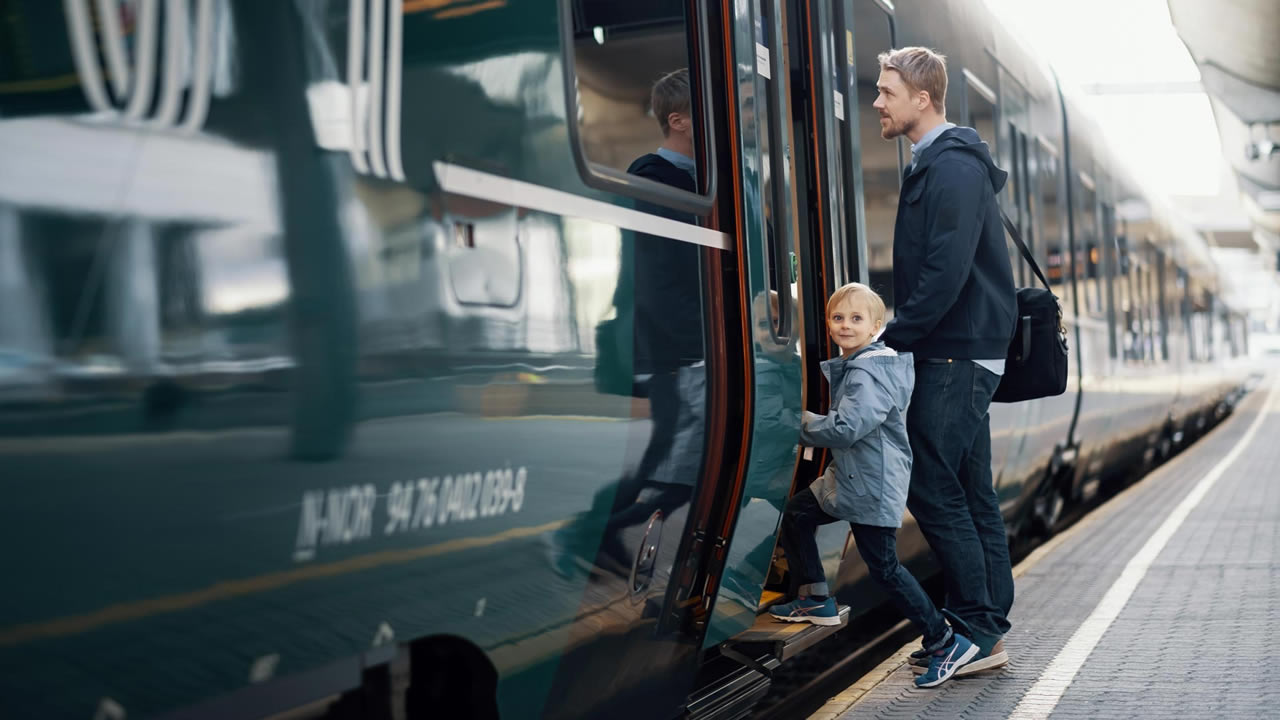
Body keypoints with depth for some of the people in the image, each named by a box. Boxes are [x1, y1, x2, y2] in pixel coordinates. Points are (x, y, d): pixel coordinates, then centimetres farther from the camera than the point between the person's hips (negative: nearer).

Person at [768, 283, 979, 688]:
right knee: (795, 515, 19)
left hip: (874, 487, -10)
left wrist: (802, 425, -15)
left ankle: (946, 644, 1)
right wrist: (807, 427, 7)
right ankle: (815, 601, 30)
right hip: (847, 477, 10)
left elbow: (846, 428, -30)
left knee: (884, 568, -6)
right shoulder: (849, 366, 10)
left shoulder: (871, 373, -22)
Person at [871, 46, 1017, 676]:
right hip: (958, 353, 10)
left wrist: (893, 339, -16)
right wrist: (897, 334, 11)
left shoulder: (953, 168, -14)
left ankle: (977, 631, -1)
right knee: (968, 493, 12)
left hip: (957, 357, -10)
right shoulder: (934, 165, 18)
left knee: (933, 489, -8)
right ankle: (987, 627, 18)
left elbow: (947, 271, -22)